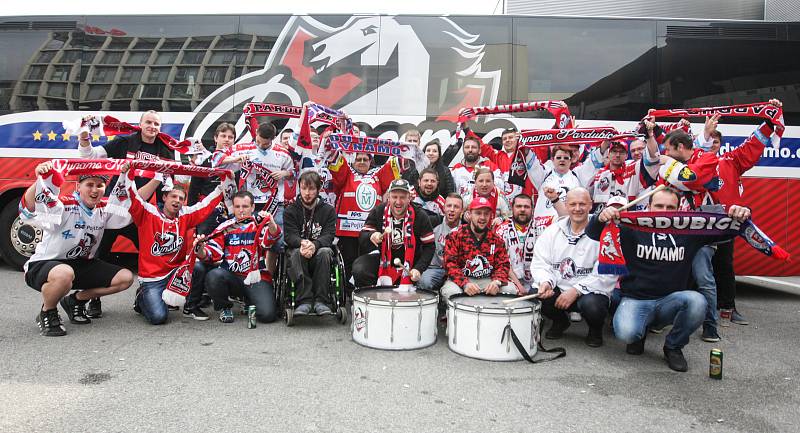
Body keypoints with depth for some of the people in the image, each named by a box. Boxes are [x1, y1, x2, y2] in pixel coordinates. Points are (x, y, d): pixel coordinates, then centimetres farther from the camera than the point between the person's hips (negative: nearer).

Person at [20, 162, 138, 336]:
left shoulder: (105, 208, 0)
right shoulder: (64, 206, -20)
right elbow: (28, 210, -36)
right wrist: (39, 179, -50)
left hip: (82, 265, 7)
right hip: (44, 264, -7)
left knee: (125, 278, -5)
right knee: (64, 274, -43)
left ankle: (75, 300, 14)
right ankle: (46, 314, -9)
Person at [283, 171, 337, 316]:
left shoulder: (328, 210, 5)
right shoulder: (291, 210, 6)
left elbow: (329, 235, -8)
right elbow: (289, 235, -8)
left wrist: (314, 244, -32)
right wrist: (302, 243, -33)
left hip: (319, 249, 0)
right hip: (297, 248, 0)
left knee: (325, 252, -34)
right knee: (297, 253, -34)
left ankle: (321, 300, -31)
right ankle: (304, 301, -35)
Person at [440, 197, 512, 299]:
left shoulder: (496, 239, 7)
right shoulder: (455, 237, -4)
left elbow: (503, 264, 3)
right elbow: (450, 264, -11)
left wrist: (497, 282, -20)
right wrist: (465, 284, -28)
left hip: (488, 280, 3)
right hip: (461, 280, -3)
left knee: (511, 289, -20)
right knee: (451, 291, -34)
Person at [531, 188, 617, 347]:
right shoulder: (552, 231, 6)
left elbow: (606, 275, -14)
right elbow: (539, 263, 2)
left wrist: (576, 290, -23)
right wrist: (545, 281, -20)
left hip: (590, 291, -3)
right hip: (557, 288, 4)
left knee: (591, 304, -36)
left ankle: (596, 329, 5)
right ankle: (560, 321, 12)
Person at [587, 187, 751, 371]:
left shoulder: (689, 231, 4)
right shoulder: (633, 229, -4)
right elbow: (593, 234, -10)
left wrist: (741, 216, -19)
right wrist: (600, 218, -34)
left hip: (670, 301, 2)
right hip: (635, 299, -2)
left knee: (697, 301, -31)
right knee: (626, 333, -32)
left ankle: (673, 347, -3)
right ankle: (639, 333, 11)